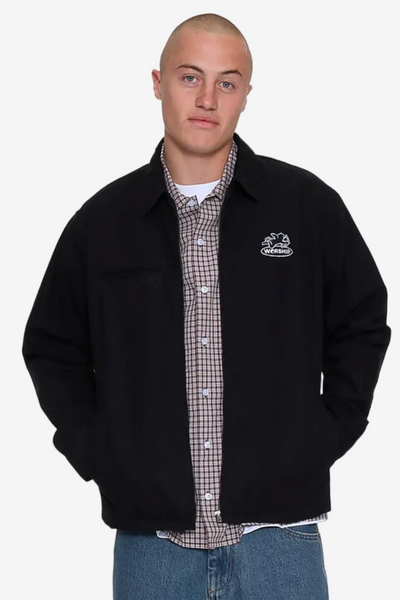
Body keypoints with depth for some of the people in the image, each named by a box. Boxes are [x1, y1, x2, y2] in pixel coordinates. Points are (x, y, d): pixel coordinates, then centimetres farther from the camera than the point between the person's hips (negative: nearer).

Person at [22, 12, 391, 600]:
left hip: (278, 531, -1)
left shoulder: (308, 205, 2)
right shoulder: (102, 220, 4)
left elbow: (363, 325, 11)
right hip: (150, 535, 1)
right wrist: (94, 449, 4)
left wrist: (325, 435, 3)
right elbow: (51, 347, 14)